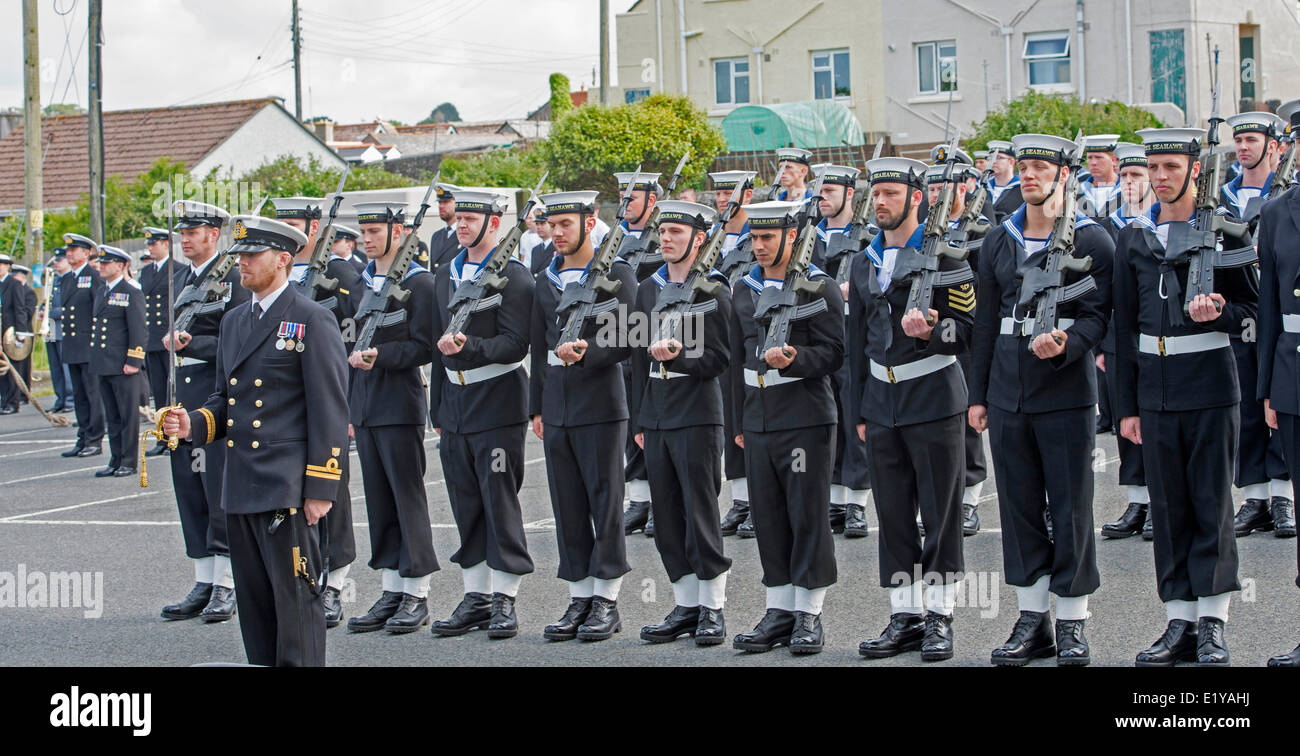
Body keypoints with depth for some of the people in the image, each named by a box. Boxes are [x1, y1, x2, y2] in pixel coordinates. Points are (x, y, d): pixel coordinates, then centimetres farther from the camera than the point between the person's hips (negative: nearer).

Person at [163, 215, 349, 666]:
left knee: (296, 599, -5)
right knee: (254, 602, 12)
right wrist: (193, 424, 1)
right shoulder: (233, 321, 17)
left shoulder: (313, 320, -6)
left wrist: (320, 489, -14)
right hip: (240, 486, 8)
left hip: (286, 487, -8)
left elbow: (330, 410, -10)